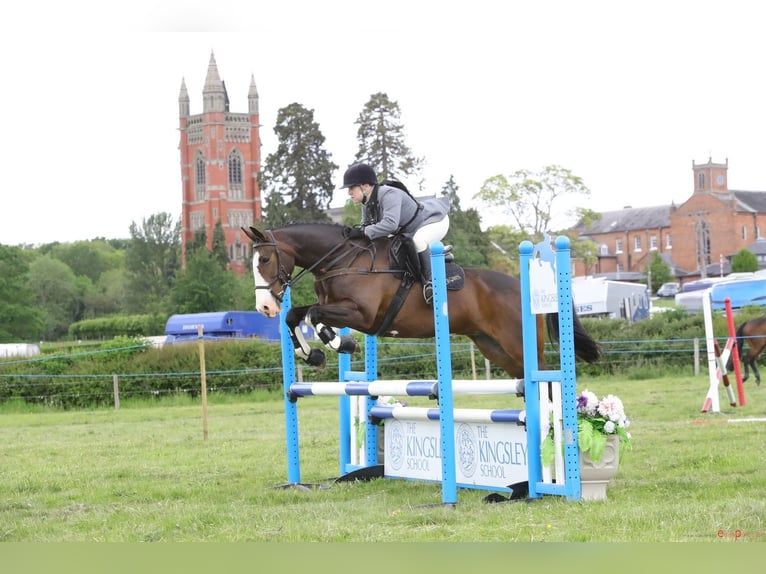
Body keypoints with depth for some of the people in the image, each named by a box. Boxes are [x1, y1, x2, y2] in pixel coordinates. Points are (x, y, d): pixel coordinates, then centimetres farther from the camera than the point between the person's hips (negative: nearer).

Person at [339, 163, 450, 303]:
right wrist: (354, 232, -20)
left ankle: (430, 281, -24)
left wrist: (363, 232, -45)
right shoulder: (368, 204, -2)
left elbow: (390, 223, -47)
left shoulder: (389, 195, -34)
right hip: (412, 231, 10)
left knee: (418, 240, -40)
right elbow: (366, 226, 2)